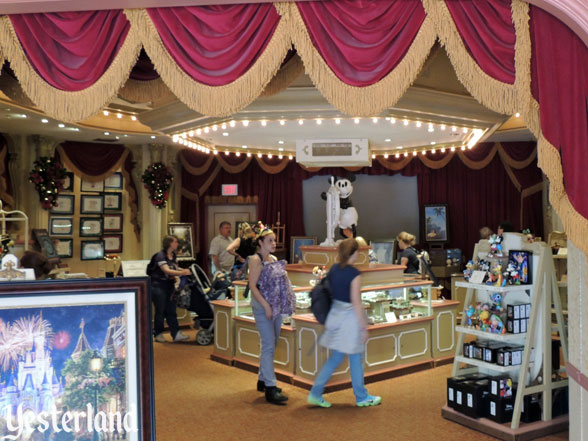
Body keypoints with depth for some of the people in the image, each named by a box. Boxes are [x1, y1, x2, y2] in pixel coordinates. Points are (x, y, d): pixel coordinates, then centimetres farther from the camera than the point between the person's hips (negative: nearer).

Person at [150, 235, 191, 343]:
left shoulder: (173, 255, 9)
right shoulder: (160, 255, -17)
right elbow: (166, 270, -26)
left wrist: (184, 270, -6)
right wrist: (182, 272, -34)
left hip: (169, 285, 7)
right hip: (158, 285, -7)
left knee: (171, 310, 5)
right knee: (160, 311, 2)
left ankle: (176, 334, 4)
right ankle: (158, 334, 15)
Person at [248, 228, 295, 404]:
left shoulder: (274, 259, 13)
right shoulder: (256, 260, -10)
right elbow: (253, 286, -15)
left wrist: (287, 303, 8)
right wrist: (266, 306, -20)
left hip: (276, 307, 8)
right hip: (262, 308, -8)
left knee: (270, 345, 14)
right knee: (269, 346, -9)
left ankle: (263, 380, 27)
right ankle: (270, 388, -8)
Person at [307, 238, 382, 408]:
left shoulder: (333, 269, 3)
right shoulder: (354, 274, -17)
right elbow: (356, 303, -17)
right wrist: (364, 327, -11)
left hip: (335, 314, 7)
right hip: (350, 317, -7)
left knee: (335, 358, 15)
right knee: (356, 359, 8)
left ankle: (315, 393, 14)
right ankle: (362, 397, 23)